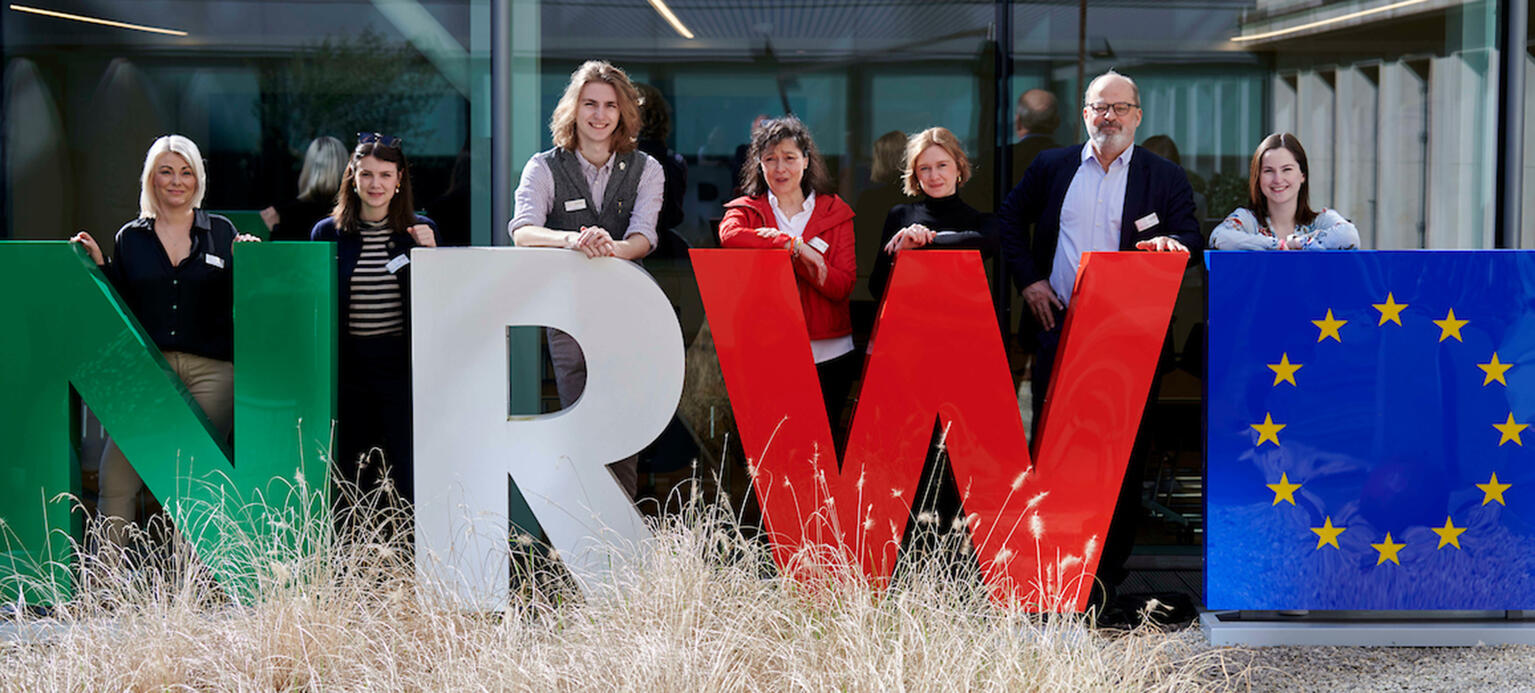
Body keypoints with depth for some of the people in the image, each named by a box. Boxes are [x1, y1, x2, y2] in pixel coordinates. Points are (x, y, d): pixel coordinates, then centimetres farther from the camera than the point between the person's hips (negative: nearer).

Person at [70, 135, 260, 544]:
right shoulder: (131, 238, 11)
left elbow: (239, 303, 9)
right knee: (117, 477, -8)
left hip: (211, 371, 0)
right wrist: (99, 265, 0)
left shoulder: (222, 233, 10)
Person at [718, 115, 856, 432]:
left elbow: (844, 286, 0)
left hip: (827, 353, 1)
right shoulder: (747, 209, 9)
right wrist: (795, 245, -18)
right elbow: (729, 236, -17)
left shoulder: (834, 211, 11)